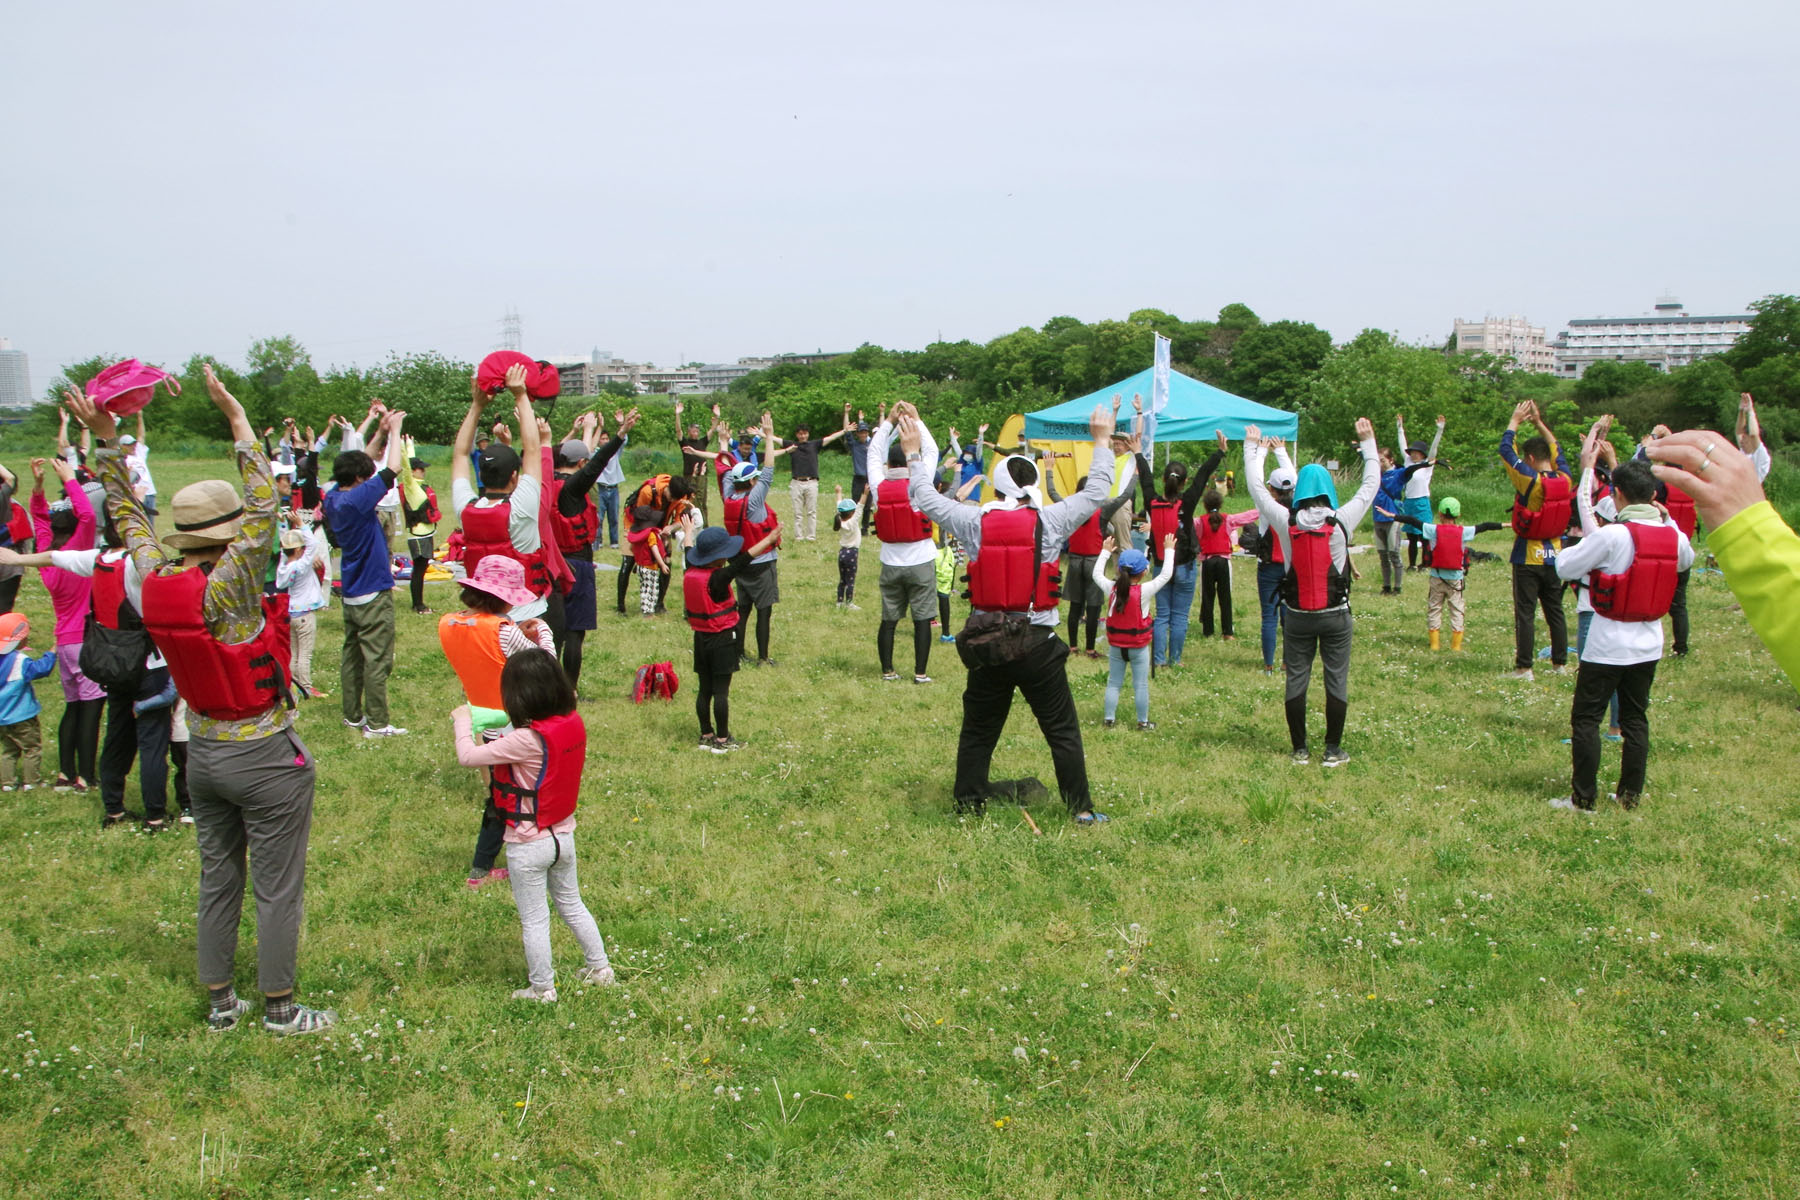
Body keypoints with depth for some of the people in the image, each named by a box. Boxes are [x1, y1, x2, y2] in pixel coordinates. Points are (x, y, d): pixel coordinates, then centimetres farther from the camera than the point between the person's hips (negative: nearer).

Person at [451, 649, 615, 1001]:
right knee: (571, 905, 25)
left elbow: (467, 756, -24)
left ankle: (542, 989, 26)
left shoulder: (528, 740, -29)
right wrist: (505, 744, 0)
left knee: (534, 920, 11)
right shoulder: (573, 724, -8)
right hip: (563, 835, 7)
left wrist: (463, 720, -8)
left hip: (529, 845, -7)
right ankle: (599, 967, 36)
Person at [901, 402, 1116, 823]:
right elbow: (1095, 491, 4)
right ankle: (1081, 808, 12)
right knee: (1062, 729, 8)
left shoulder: (975, 523, -3)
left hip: (986, 645, 2)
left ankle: (967, 802, 23)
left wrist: (914, 455, 23)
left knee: (977, 730, 16)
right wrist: (1101, 442, 17)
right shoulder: (1050, 521, -8)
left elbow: (928, 499, 11)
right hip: (1037, 646, -2)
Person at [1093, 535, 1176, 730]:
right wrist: (1168, 550, 2)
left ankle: (1109, 719, 16)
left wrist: (1105, 551, 19)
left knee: (1113, 684, 13)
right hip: (1139, 648, -3)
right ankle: (1143, 722, 15)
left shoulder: (1111, 589, -9)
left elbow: (1097, 574, 9)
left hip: (1116, 647, 3)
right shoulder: (1144, 591, -18)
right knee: (1141, 685, 8)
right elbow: (1165, 575, -9)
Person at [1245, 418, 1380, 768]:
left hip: (1298, 616, 1)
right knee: (1337, 680, 6)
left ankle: (1300, 750, 13)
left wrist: (1252, 447, 16)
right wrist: (1368, 442, 13)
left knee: (1296, 680, 8)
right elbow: (1370, 486, 4)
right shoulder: (1342, 521, -9)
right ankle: (1333, 750, 9)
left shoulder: (1286, 522, -7)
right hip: (1336, 615, -1)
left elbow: (1257, 488, 4)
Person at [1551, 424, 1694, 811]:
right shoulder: (1673, 536, -2)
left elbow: (1564, 567, -15)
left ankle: (1584, 797, 4)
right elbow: (1686, 560, 22)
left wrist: (1583, 543, 3)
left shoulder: (1612, 536, -19)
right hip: (1649, 643, 6)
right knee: (1636, 719, 14)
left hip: (1608, 644, -6)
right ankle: (1630, 795, 19)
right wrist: (1664, 518, 19)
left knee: (1585, 718, 3)